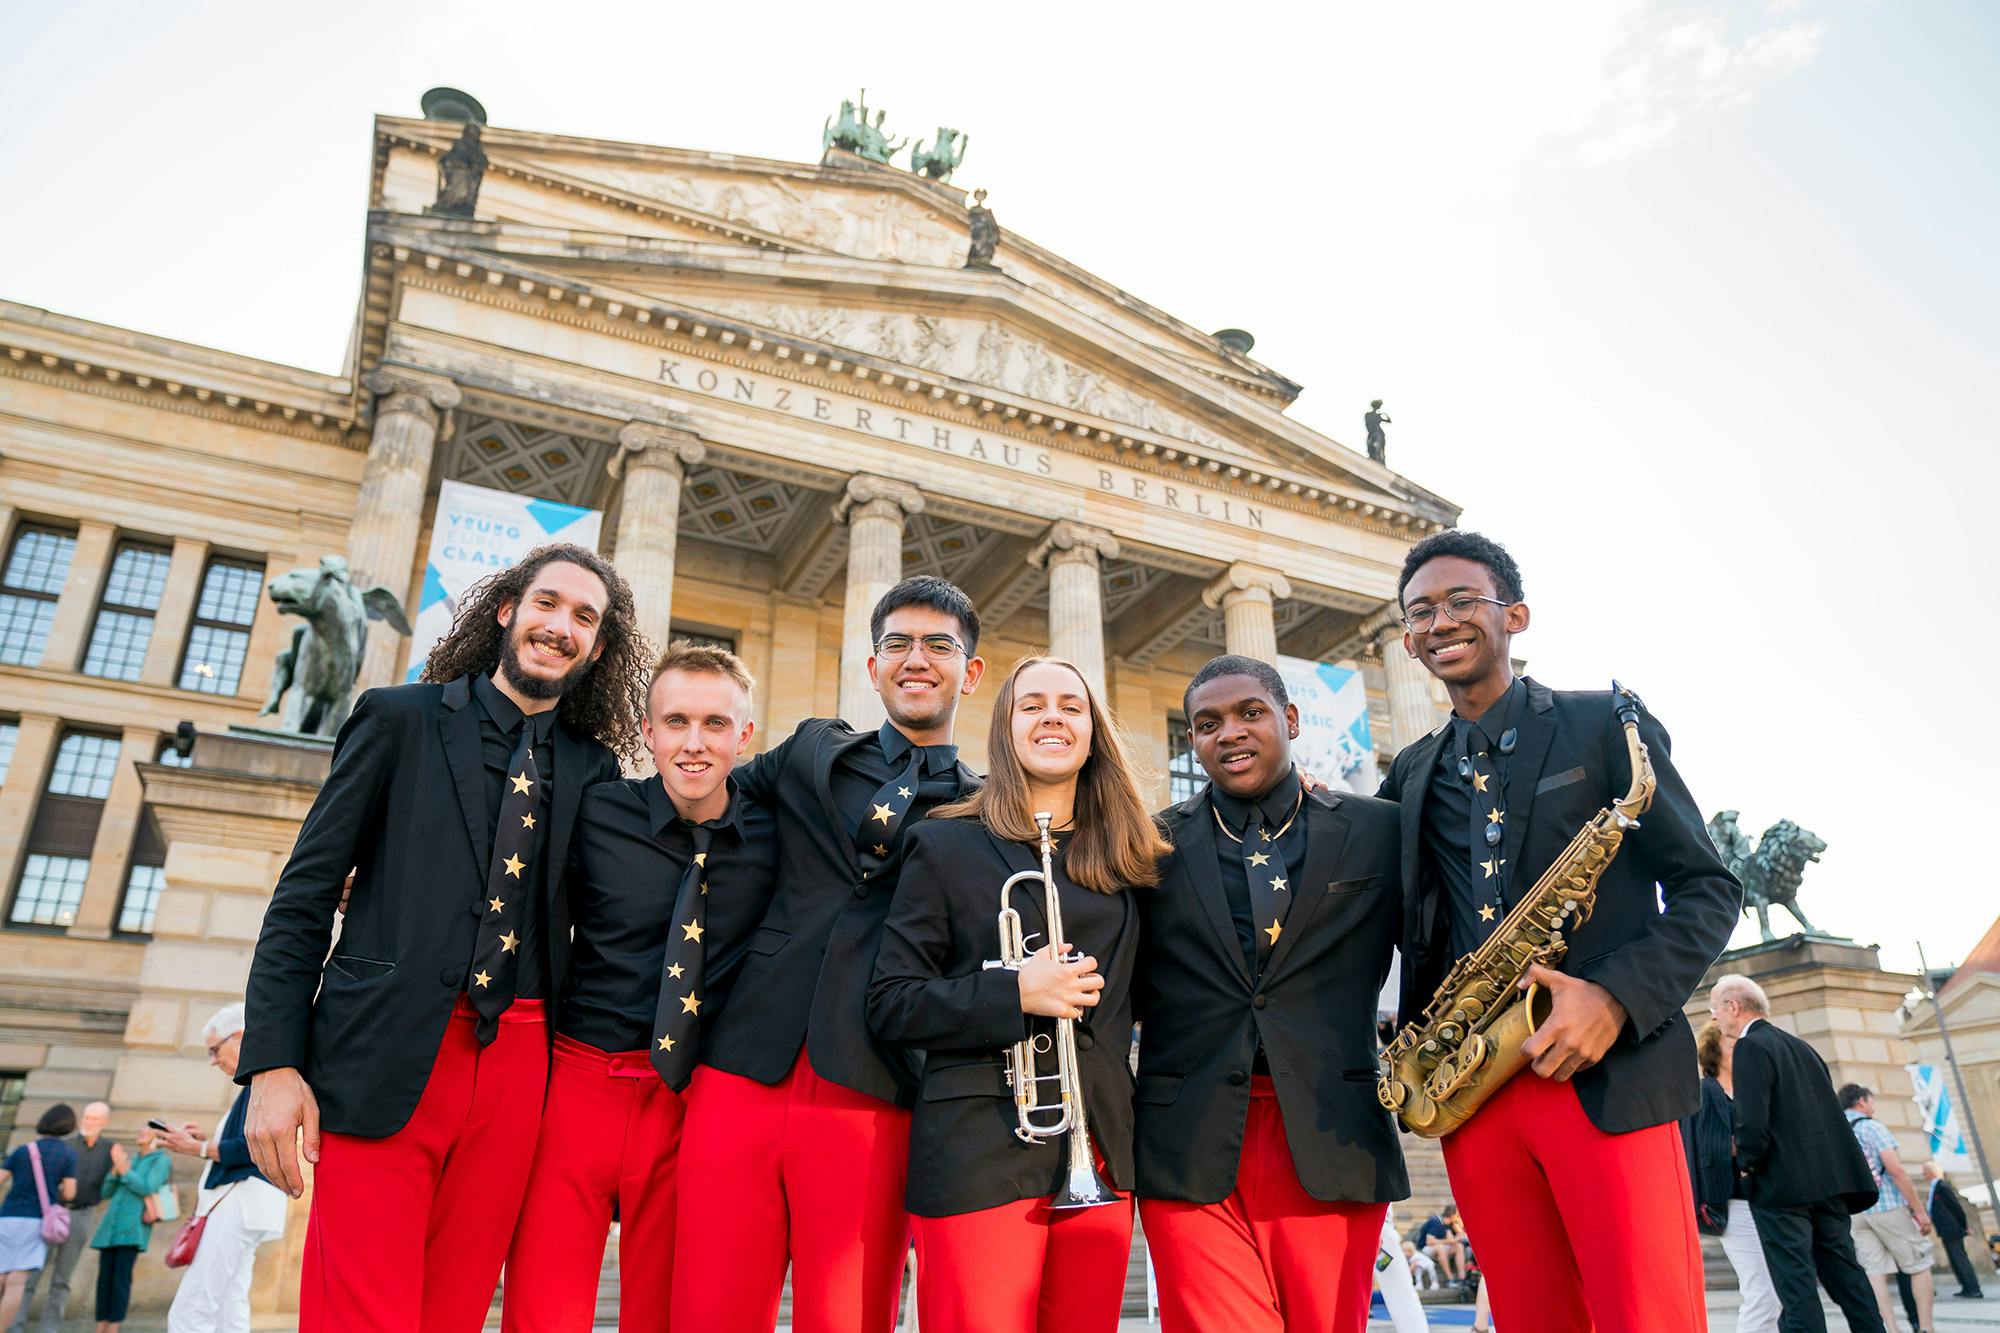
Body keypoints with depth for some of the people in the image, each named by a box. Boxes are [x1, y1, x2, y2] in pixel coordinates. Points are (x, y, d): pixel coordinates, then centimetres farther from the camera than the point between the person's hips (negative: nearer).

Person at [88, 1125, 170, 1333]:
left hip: (133, 1228, -6)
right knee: (104, 1277, 1)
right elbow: (106, 1192, 17)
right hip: (110, 1226, 6)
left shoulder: (161, 1160, 5)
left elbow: (147, 1188, -9)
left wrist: (123, 1168, -5)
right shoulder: (132, 1160, 22)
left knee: (121, 1278, -10)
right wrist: (115, 1168, 2)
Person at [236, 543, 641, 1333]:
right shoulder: (401, 719, 4)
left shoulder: (593, 770, 10)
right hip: (385, 1061, -2)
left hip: (516, 1066, 3)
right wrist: (273, 1063, -6)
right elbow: (304, 895, 2)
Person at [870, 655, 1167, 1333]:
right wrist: (1015, 994, -16)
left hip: (1098, 1155, 4)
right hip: (980, 1157, -4)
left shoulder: (1122, 859, 12)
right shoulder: (946, 845, 0)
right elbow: (890, 1004, -5)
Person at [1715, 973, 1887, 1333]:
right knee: (1845, 1275, 13)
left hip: (1782, 1184, -8)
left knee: (1797, 1287, -6)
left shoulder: (1751, 1047, -10)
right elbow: (1829, 1111, 18)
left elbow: (1753, 1123, -19)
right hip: (1827, 1178, 8)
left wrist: (1745, 1162, -2)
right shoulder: (1800, 1046, 16)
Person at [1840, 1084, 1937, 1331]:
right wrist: (1919, 1209, -9)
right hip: (1887, 1206, -5)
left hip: (1855, 1212, 5)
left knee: (1875, 1271, 2)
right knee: (1919, 1265, 8)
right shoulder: (1870, 1126, -5)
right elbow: (1895, 1169, -14)